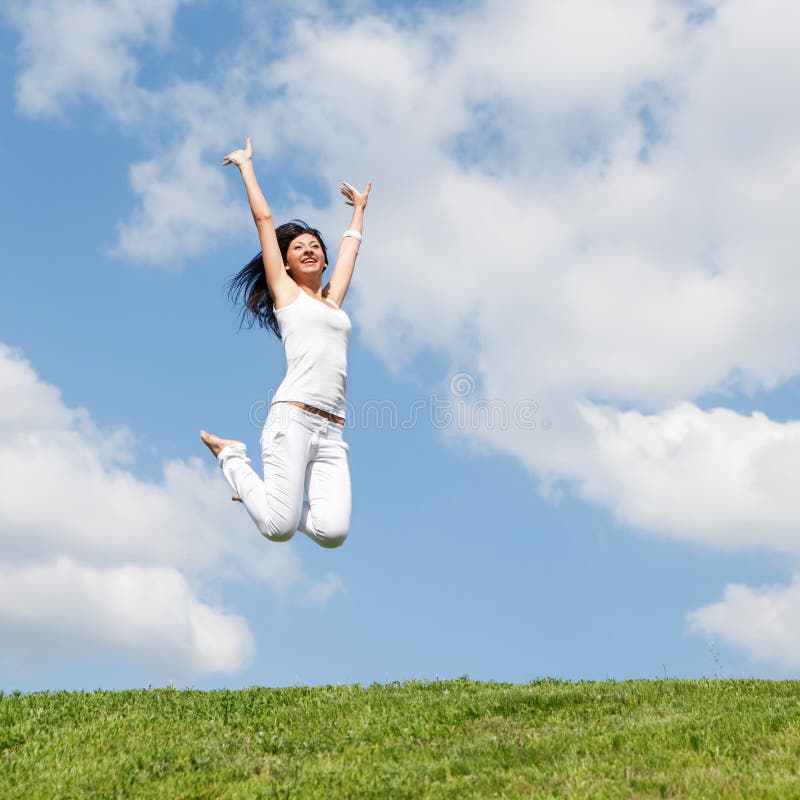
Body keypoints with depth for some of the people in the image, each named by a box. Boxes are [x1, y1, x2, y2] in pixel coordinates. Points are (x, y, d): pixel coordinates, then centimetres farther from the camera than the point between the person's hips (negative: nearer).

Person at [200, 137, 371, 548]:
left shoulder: (332, 298, 25)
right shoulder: (285, 291, 12)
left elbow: (350, 247, 39)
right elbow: (263, 218, 14)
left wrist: (358, 209, 53)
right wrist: (246, 164, 22)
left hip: (332, 433, 5)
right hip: (293, 417, -5)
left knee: (332, 532, -16)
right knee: (279, 528, -15)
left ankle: (268, 495, 15)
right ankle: (233, 458, 13)